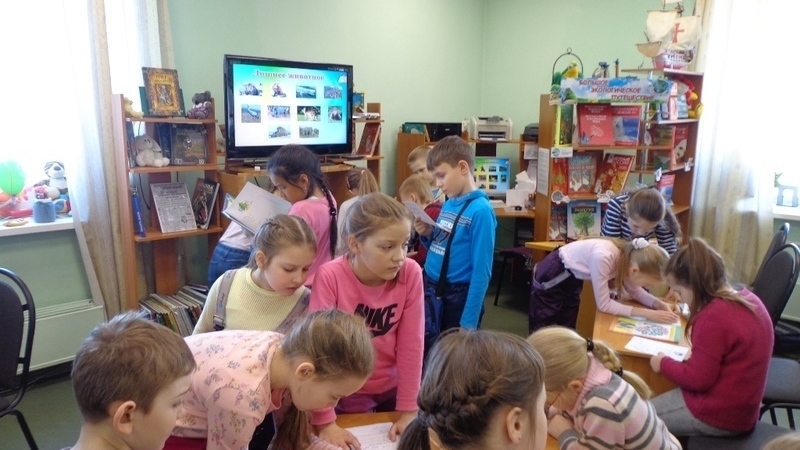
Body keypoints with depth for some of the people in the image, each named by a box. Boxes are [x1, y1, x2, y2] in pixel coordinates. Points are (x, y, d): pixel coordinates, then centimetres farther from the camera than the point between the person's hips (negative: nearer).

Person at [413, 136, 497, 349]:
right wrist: (427, 235, -4)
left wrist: (468, 322, -20)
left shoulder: (480, 210, -18)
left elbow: (482, 272, -20)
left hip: (458, 298, -7)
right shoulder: (448, 205, 6)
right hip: (431, 291, 7)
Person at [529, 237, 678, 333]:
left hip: (572, 280, 7)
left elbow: (635, 291, 1)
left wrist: (659, 304, -16)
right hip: (551, 278, -7)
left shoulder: (629, 256, -15)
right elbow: (604, 304, -30)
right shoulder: (603, 258, -38)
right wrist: (647, 313, -30)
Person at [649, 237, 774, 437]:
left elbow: (696, 379, -23)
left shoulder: (713, 317, -28)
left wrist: (663, 363, -8)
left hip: (716, 415, -9)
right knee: (658, 399, 22)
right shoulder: (748, 299, -1)